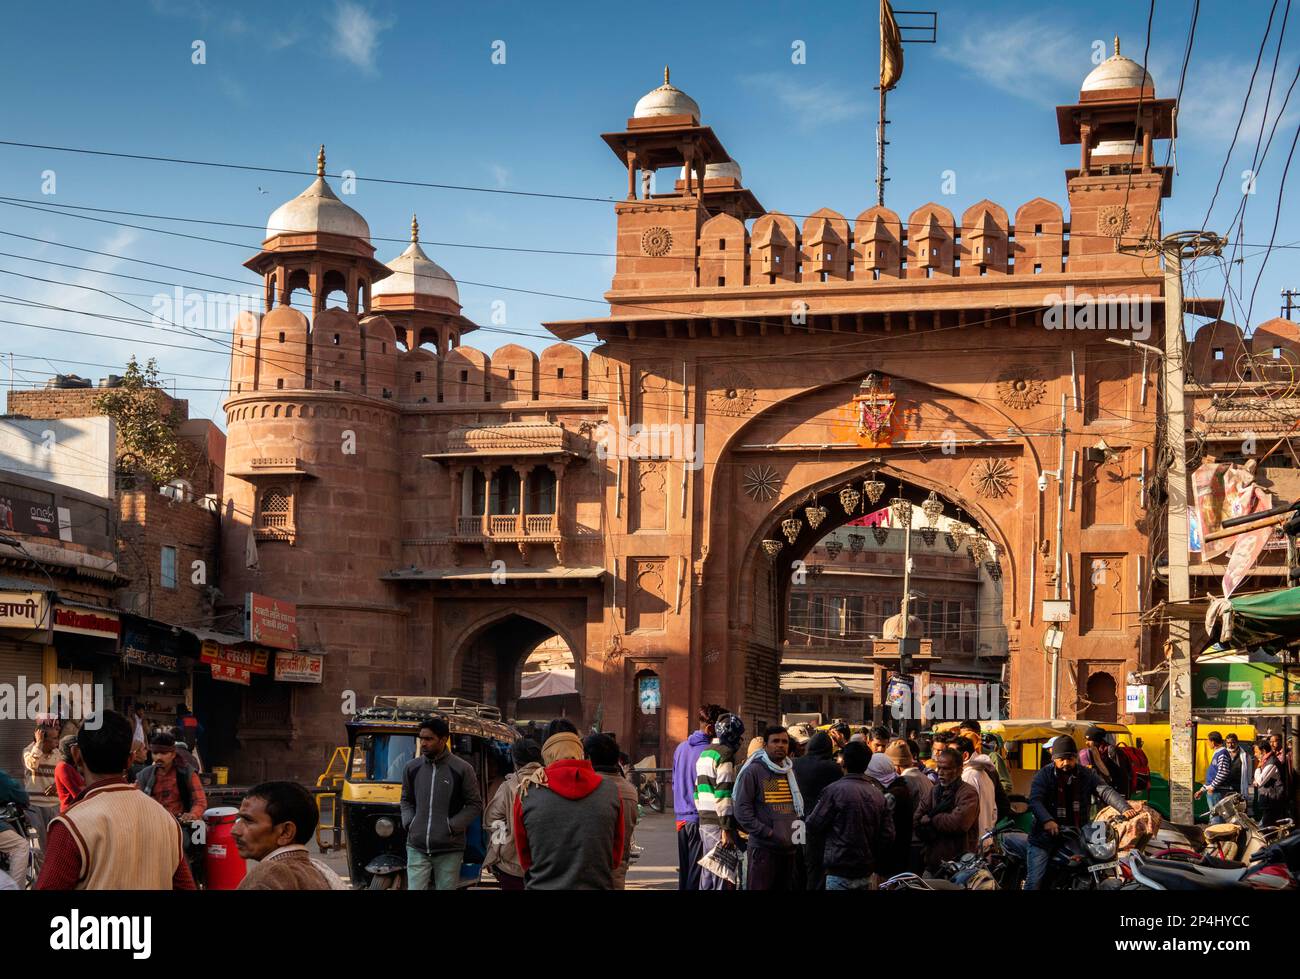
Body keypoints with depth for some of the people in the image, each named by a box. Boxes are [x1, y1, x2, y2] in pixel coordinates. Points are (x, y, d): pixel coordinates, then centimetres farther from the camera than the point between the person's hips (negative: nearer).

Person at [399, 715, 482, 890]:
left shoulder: (462, 769, -4)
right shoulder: (412, 768, 7)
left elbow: (475, 805, 1)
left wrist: (451, 826, -8)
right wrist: (408, 822, 3)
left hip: (448, 851, -2)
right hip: (417, 848, 2)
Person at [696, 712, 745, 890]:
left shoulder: (705, 753, 19)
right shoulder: (726, 754, -11)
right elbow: (723, 794, -18)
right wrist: (727, 829, -19)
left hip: (704, 821, 9)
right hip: (719, 823, -9)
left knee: (708, 876, 13)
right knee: (723, 879, -8)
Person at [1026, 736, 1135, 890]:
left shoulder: (1087, 775, 7)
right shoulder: (1044, 775, -2)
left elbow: (1106, 792, -6)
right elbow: (1035, 800, -15)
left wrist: (1125, 808, -25)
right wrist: (1047, 820, -35)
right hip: (1046, 836, -3)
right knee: (1034, 881, -9)